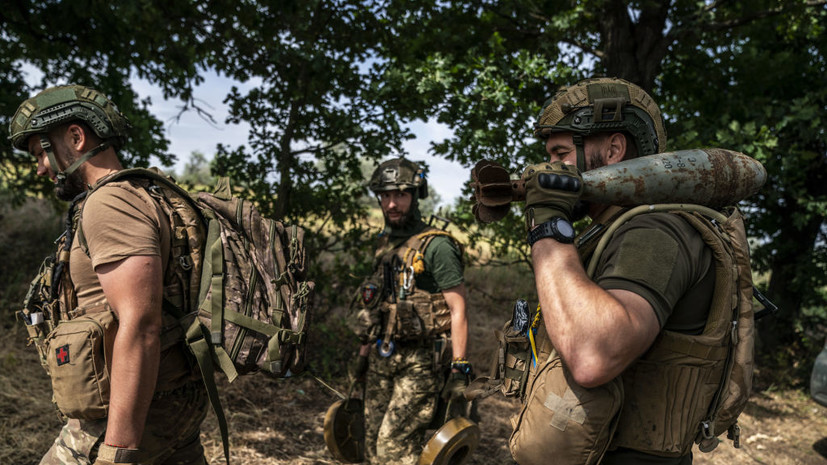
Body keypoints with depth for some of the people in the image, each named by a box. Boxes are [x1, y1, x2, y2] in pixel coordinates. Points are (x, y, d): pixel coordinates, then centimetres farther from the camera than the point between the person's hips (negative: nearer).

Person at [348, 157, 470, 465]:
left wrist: (460, 368, -18)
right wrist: (365, 350, 20)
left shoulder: (436, 246, -12)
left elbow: (457, 310, -14)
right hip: (381, 359, 8)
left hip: (419, 361, -7)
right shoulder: (385, 244, 12)